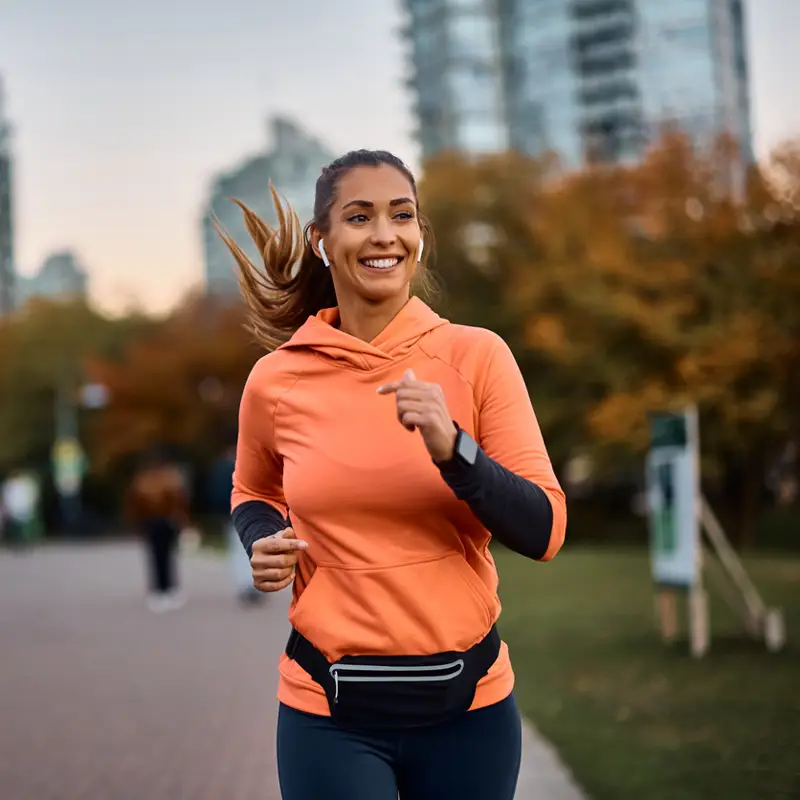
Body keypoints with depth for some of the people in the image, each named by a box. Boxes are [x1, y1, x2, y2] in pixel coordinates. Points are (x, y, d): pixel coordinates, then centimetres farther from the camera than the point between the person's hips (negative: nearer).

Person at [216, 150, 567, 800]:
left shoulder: (476, 356, -7)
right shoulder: (276, 380, -4)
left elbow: (544, 532, -9)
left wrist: (451, 447, -23)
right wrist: (263, 543, -4)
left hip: (468, 701, 0)